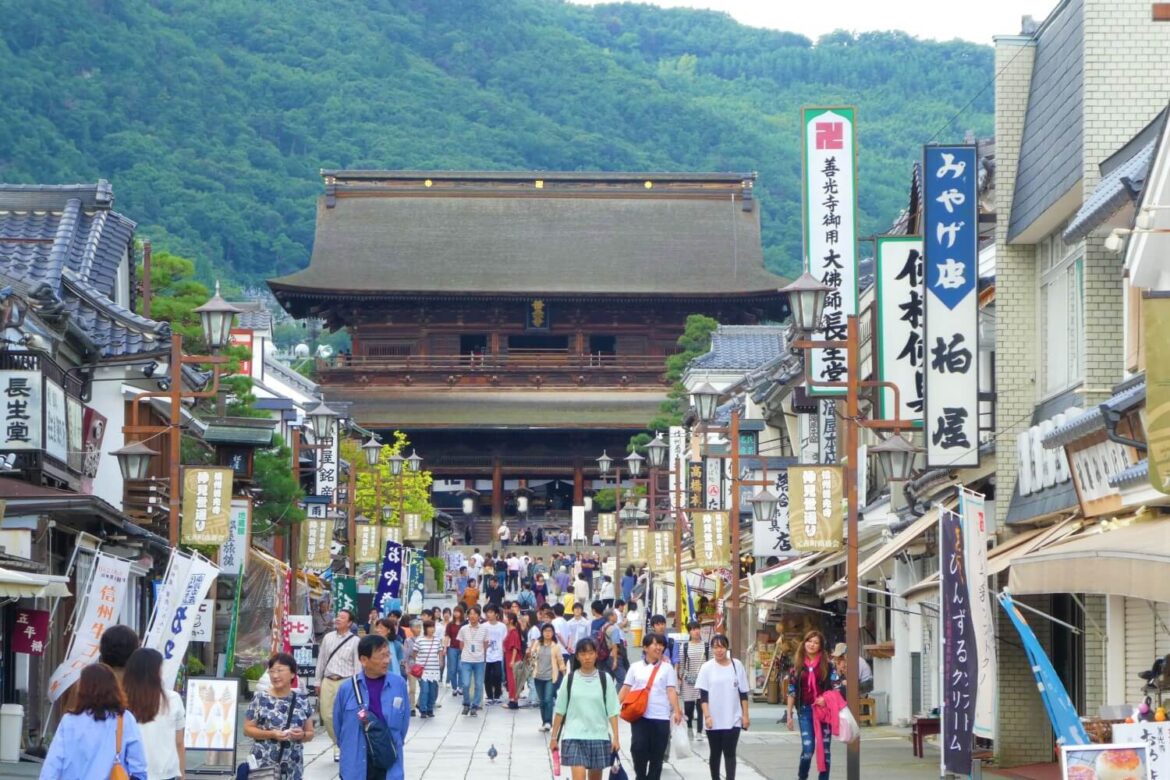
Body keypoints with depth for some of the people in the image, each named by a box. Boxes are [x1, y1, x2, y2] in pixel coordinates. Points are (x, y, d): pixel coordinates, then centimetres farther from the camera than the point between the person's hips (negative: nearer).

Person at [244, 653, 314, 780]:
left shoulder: (302, 702, 6)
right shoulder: (260, 699, -3)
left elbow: (310, 733, 12)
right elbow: (247, 729, -2)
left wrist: (302, 735, -11)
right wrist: (271, 734, -16)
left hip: (292, 768, 3)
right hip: (264, 766, -3)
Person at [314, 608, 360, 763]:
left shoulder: (355, 641, -3)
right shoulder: (328, 638, 10)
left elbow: (358, 664, -4)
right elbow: (321, 660, 15)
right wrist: (317, 681, 15)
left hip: (345, 682, -5)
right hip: (328, 681, 5)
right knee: (326, 715, 5)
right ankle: (337, 743, 24)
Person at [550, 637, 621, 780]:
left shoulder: (605, 679, 0)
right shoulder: (570, 679, 0)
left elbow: (612, 711, 0)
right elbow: (560, 710, 5)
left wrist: (616, 737, -6)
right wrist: (554, 737, 5)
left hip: (599, 736, 1)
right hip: (574, 737, -1)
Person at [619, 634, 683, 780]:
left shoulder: (667, 668, 5)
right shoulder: (635, 667, 8)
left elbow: (671, 691, -2)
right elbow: (626, 689, 8)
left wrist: (676, 711, -15)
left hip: (660, 717, 0)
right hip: (639, 716, 0)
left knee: (657, 754, 4)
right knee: (638, 747, -13)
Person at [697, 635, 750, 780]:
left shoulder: (737, 665, 2)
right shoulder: (707, 668, -1)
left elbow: (743, 693, 6)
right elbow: (703, 695, -3)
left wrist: (745, 715, 2)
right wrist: (707, 715, -12)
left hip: (733, 719, 0)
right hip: (714, 720, 0)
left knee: (729, 753, -6)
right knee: (715, 753, 10)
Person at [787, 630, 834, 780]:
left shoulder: (826, 665, 3)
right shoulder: (797, 665, 6)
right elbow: (792, 690, 7)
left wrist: (825, 699, -15)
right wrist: (790, 714, 4)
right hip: (805, 710, 0)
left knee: (823, 748, 2)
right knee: (808, 748, -9)